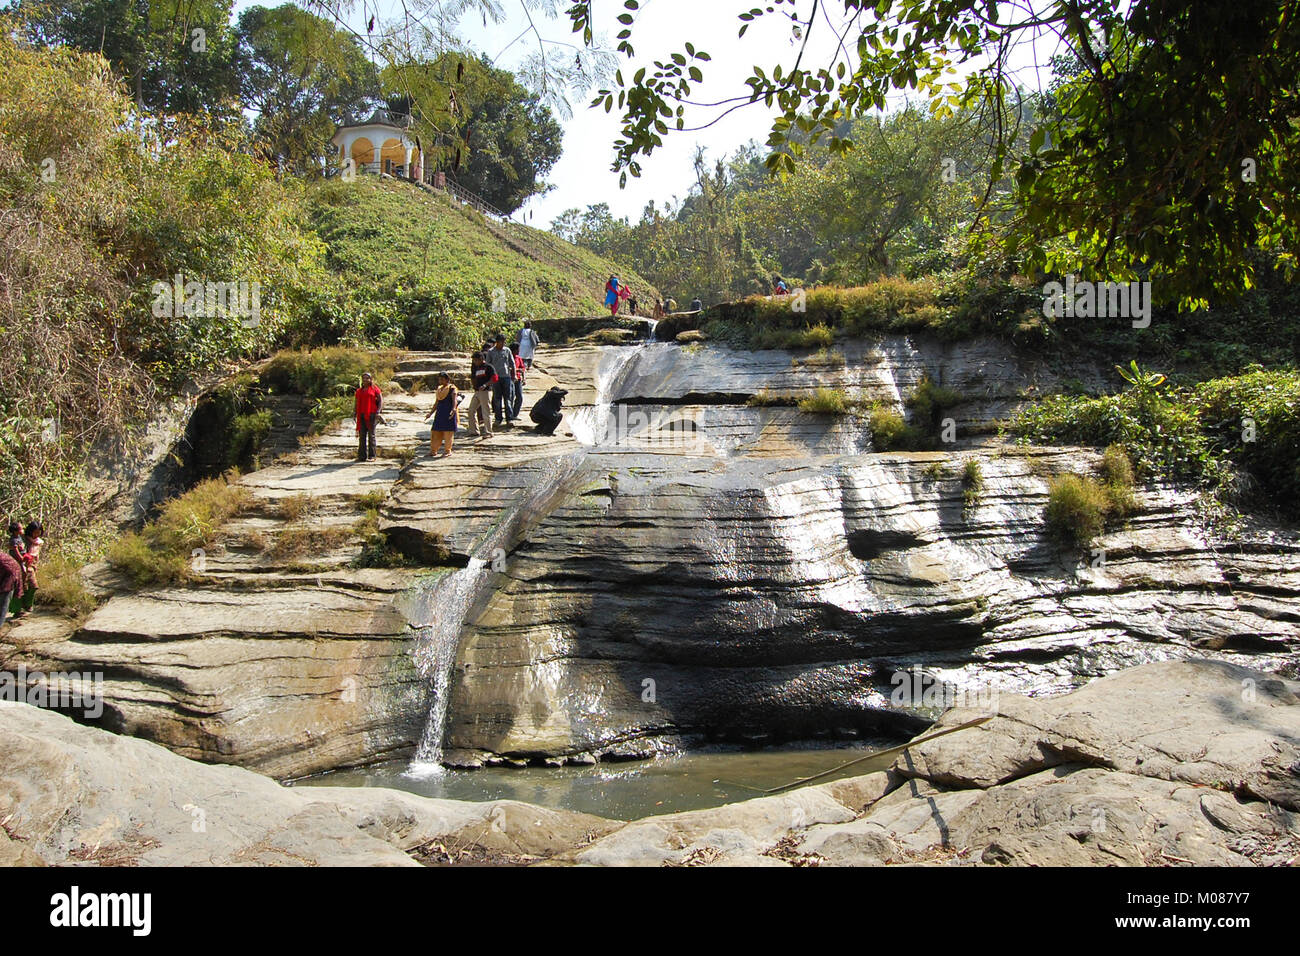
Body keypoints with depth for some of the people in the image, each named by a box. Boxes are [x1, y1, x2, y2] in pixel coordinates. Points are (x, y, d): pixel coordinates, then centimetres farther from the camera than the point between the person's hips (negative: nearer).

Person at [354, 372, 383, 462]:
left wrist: (378, 411, -13)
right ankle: (362, 456, 5)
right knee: (362, 435, 2)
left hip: (371, 414, -4)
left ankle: (372, 456, -1)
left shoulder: (374, 388, 5)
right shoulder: (359, 391, 18)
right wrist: (355, 409, 4)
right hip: (362, 415, 4)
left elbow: (381, 400, -1)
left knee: (371, 435, -4)